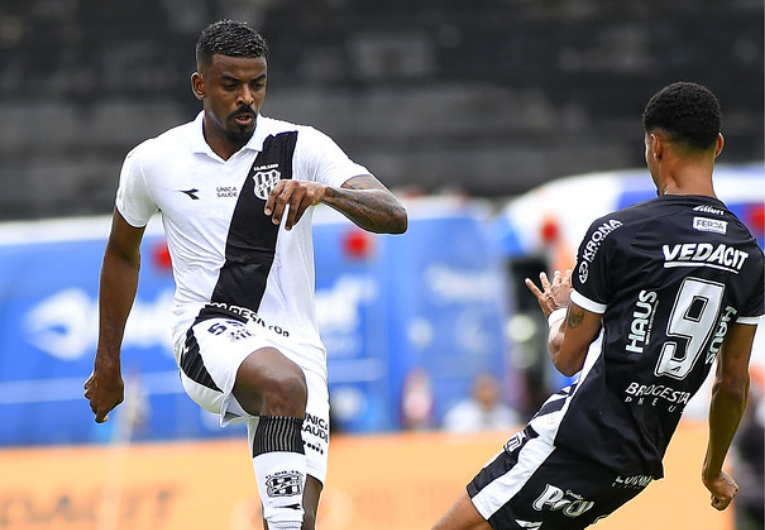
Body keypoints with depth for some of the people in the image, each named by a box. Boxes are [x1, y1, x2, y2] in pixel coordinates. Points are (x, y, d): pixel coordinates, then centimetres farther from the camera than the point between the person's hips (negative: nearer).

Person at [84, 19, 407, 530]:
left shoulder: (302, 148, 0)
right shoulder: (153, 162, 4)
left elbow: (394, 216, -12)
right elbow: (122, 253, 22)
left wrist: (327, 192, -31)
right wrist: (107, 363, 25)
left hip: (294, 345, 1)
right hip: (210, 331, -1)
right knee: (285, 383, -36)